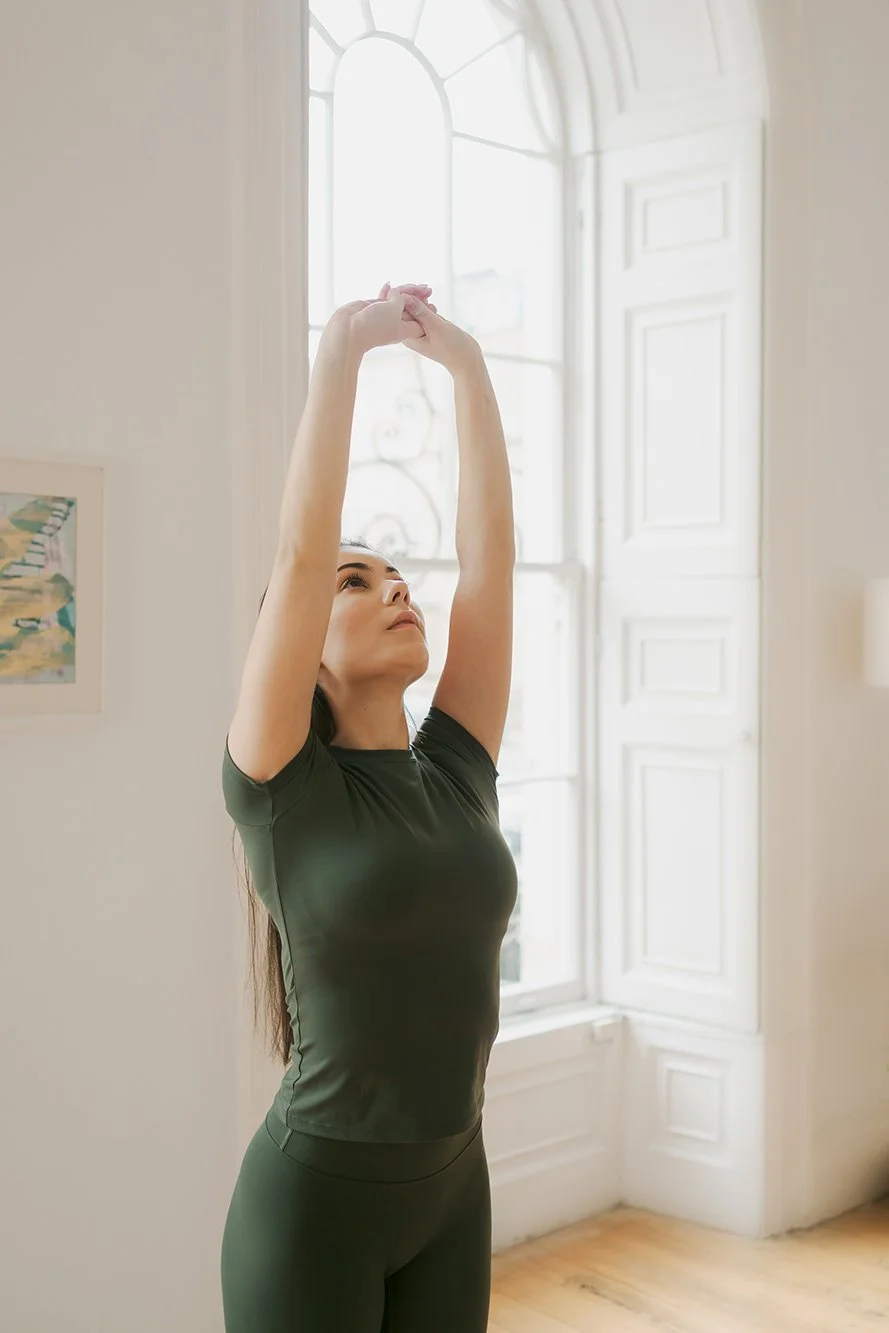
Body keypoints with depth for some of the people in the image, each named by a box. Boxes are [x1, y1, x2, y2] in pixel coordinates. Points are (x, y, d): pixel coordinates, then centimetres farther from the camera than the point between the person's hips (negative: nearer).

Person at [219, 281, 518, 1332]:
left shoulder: (456, 770, 3)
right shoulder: (283, 787, -10)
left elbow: (490, 553, 0)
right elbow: (299, 549, -20)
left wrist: (467, 366, 0)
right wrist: (342, 353, -15)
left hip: (452, 1187, 5)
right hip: (314, 1194, -5)